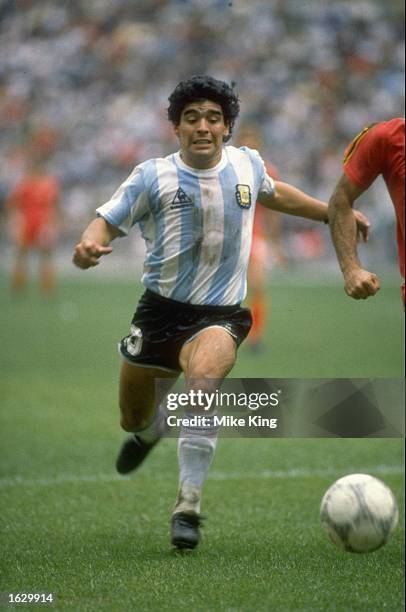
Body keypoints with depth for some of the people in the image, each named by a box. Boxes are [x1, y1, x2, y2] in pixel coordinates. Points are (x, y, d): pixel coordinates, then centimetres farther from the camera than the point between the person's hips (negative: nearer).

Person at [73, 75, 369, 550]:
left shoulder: (246, 164, 2)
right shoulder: (153, 177, -7)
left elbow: (273, 193, 25)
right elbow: (107, 221, -5)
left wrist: (333, 213, 31)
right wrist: (89, 244, -29)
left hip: (219, 315, -1)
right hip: (160, 310, 1)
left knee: (203, 378, -34)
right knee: (133, 419, 14)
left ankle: (188, 506, -29)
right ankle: (150, 430, 57)